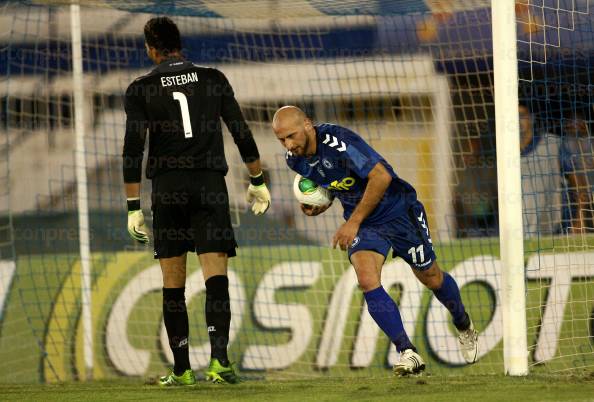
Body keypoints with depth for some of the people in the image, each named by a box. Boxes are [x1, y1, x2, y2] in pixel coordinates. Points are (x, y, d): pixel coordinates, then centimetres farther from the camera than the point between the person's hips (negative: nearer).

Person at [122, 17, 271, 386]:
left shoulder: (141, 89, 2)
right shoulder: (213, 79, 7)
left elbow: (133, 150, -2)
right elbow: (242, 133, 7)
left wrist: (134, 207, 1)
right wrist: (258, 182, 17)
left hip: (167, 188, 0)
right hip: (210, 185, 0)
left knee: (173, 284, 7)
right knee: (216, 277, -7)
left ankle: (182, 370, 7)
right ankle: (219, 359, -23)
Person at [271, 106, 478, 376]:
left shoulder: (337, 141, -30)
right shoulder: (295, 159, -6)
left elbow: (381, 177, -30)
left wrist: (353, 222, -27)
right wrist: (318, 206, -8)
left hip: (397, 210, -5)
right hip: (361, 222, 5)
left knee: (432, 278, 11)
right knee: (367, 282, -20)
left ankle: (464, 328, 40)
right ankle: (407, 354, -17)